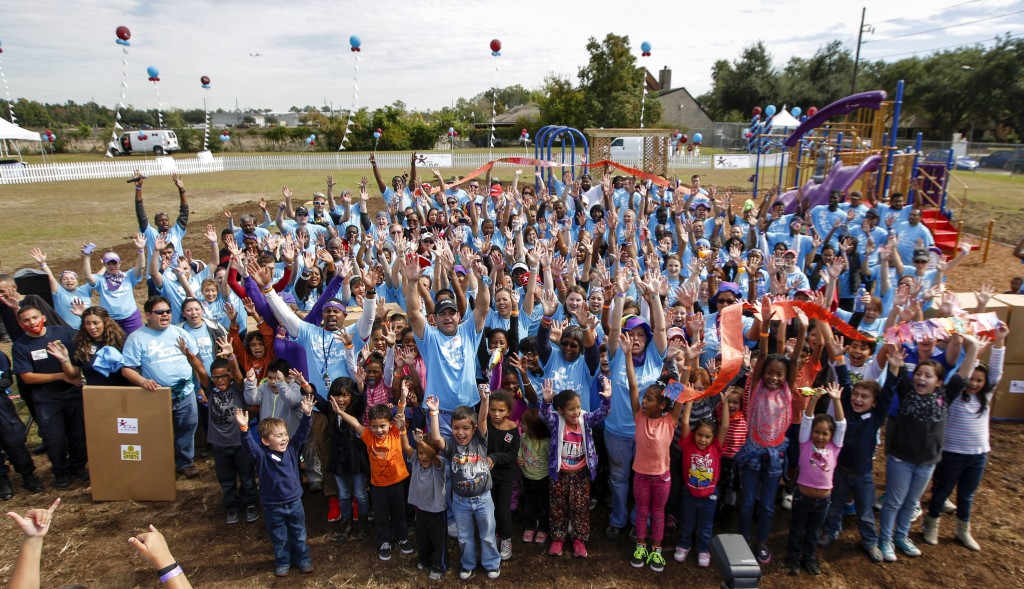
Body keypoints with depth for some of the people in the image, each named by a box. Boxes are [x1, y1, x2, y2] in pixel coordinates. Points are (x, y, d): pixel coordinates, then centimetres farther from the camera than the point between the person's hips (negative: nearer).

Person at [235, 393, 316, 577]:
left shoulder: (292, 449, -9)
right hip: (273, 506, -2)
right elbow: (248, 443, -33)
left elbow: (302, 432, -17)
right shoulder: (261, 454, -17)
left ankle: (303, 559, 37)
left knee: (299, 535, 18)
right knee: (279, 538, 17)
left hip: (294, 502, 2)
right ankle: (282, 561, 38)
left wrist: (307, 414, -32)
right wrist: (243, 428, -51)